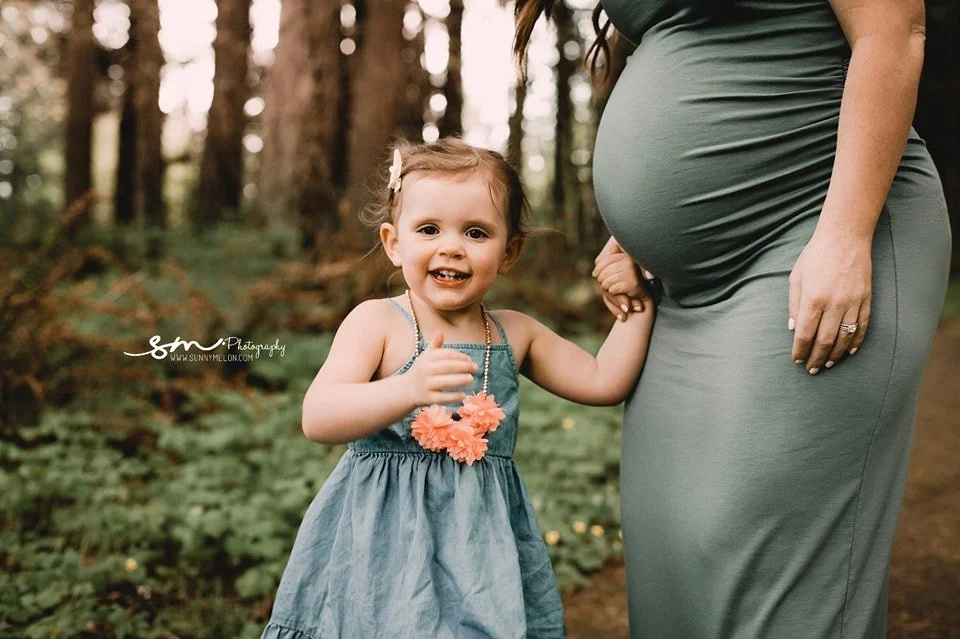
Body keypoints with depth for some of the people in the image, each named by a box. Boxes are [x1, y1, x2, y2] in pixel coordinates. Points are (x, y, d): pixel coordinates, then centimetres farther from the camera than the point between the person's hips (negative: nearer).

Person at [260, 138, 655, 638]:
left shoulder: (516, 334, 7)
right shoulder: (376, 322, -8)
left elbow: (604, 382, 8)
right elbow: (317, 419, -20)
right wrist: (408, 388, -35)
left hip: (485, 544, 4)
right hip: (387, 539, -4)